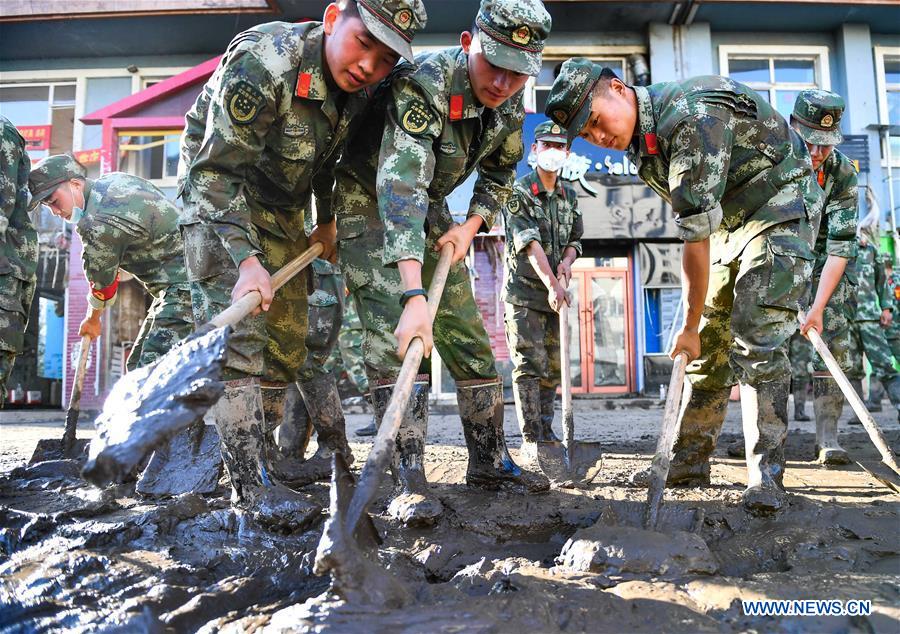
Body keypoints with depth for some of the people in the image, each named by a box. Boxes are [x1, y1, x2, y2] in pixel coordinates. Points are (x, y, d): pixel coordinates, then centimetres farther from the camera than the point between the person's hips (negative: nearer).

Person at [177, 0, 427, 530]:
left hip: (282, 209, 7)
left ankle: (255, 464, 15)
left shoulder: (358, 87, -8)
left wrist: (326, 221, 16)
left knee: (287, 342, 3)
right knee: (238, 335, -17)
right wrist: (247, 260, -37)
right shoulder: (262, 62, -29)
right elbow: (219, 171, -30)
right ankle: (251, 487, -12)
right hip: (218, 198, -7)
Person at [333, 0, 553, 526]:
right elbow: (399, 189, -44)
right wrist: (413, 296, -54)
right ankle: (410, 480, -13)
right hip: (370, 200, -6)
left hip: (427, 206, 7)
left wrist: (471, 226, -10)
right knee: (396, 339, -20)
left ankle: (490, 461, 16)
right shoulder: (423, 85, -32)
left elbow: (500, 174, 9)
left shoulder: (510, 102, -9)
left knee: (469, 336, 4)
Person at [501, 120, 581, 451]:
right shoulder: (519, 193, -7)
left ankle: (546, 432, 20)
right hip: (524, 291, -6)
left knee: (553, 366, 9)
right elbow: (529, 242, -19)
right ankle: (530, 437, -2)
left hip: (555, 292, 6)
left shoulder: (569, 196, 12)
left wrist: (567, 261, -6)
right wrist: (552, 284, -29)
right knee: (530, 365, -8)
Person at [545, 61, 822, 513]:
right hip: (730, 220, 8)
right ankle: (688, 462, 11)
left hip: (779, 208, -8)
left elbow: (696, 233, -29)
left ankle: (766, 476, -7)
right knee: (708, 344, 4)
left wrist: (689, 325, -23)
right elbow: (697, 229, 4)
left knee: (757, 340, -16)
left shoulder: (690, 116, -30)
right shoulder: (640, 139, -1)